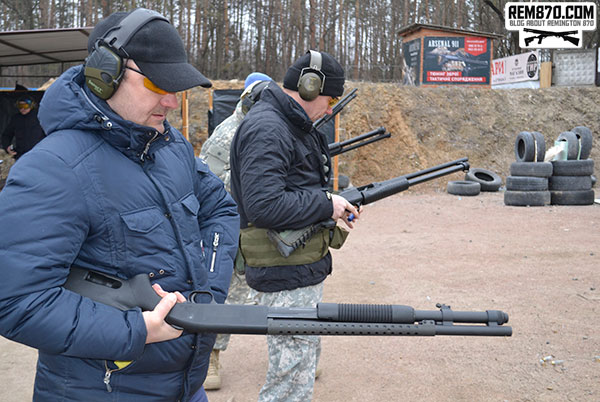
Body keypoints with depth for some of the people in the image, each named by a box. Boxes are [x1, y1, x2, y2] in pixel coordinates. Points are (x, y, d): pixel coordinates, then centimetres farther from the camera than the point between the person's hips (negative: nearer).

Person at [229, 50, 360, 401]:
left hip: (307, 265, 11)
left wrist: (336, 205, 7)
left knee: (307, 357, 24)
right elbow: (263, 206, -29)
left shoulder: (297, 127, 14)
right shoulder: (266, 129, -19)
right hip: (287, 275, -11)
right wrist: (326, 204, -20)